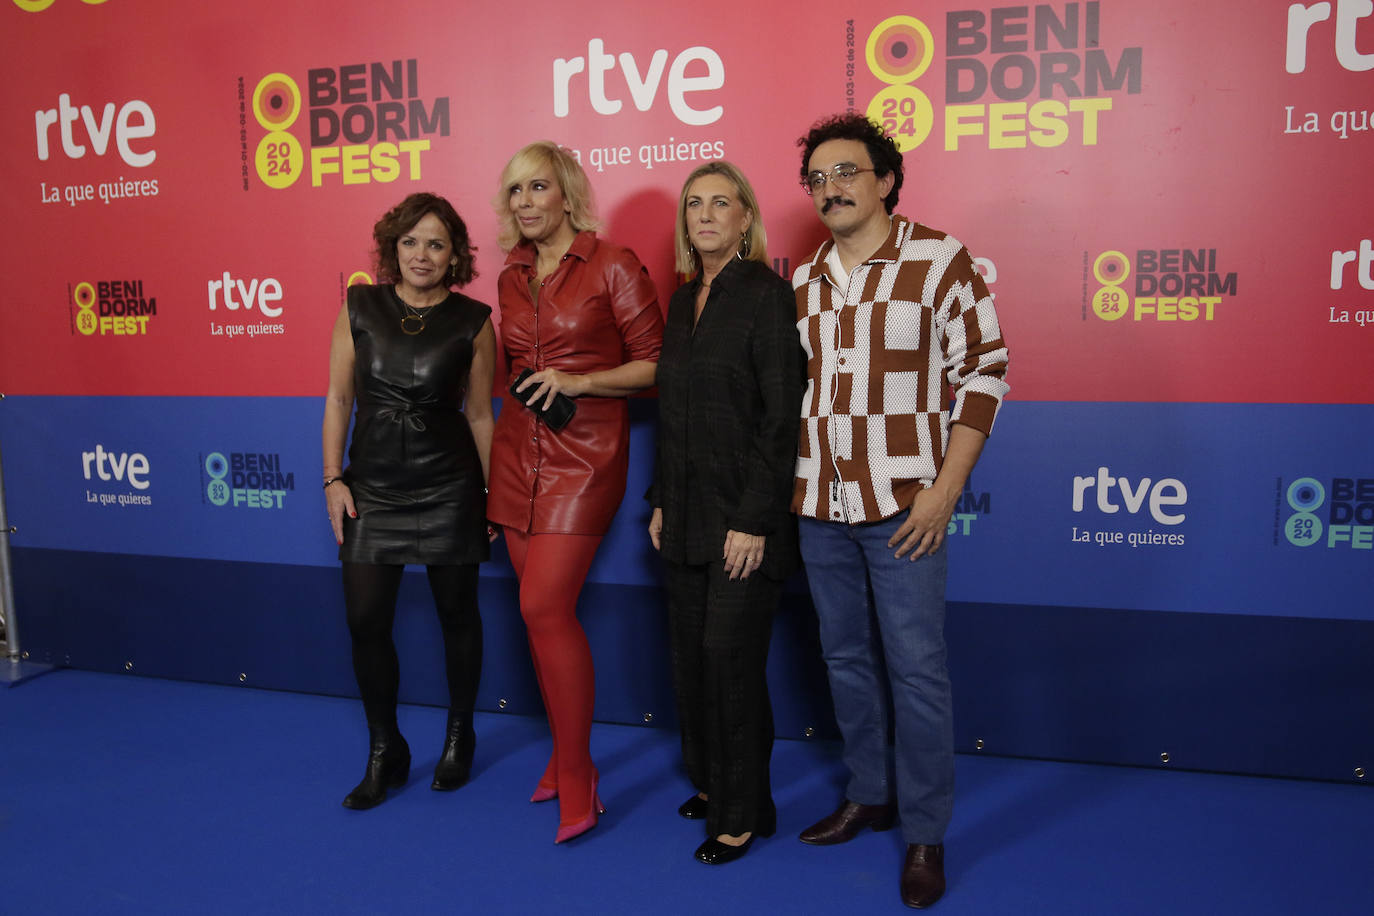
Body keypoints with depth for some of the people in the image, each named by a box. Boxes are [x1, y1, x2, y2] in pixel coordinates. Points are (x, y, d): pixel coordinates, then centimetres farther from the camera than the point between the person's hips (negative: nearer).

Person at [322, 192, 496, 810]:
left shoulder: (472, 321, -4)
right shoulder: (360, 306, 1)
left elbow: (480, 415, 2)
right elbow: (338, 398, 4)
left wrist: (495, 493, 3)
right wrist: (333, 479, -2)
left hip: (448, 487, -1)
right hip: (372, 486, 2)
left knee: (457, 614, 10)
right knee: (365, 620, 0)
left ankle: (459, 737, 32)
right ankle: (384, 753, 20)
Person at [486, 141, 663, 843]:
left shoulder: (613, 267, -4)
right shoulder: (512, 278, 14)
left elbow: (656, 366, -7)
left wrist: (579, 381, -16)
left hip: (584, 457, -6)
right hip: (518, 454, 6)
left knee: (545, 607, -12)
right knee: (544, 609, 8)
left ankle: (576, 780, 1)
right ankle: (566, 752, 24)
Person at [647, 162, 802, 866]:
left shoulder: (766, 292, -9)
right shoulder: (683, 300, 13)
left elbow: (781, 417, -15)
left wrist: (754, 520, -18)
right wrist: (661, 502, 12)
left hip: (743, 514, -7)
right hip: (687, 516, 7)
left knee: (730, 656, -1)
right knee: (691, 656, 12)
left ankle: (743, 813, 16)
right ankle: (713, 783, 32)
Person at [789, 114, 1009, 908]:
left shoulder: (939, 260, -5)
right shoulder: (802, 282, 10)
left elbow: (983, 373, -7)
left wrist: (945, 489, -12)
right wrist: (785, 485, 9)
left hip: (903, 508, -5)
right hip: (818, 508, 5)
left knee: (916, 671, 1)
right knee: (847, 661, 15)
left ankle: (927, 835, 16)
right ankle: (869, 796, 33)